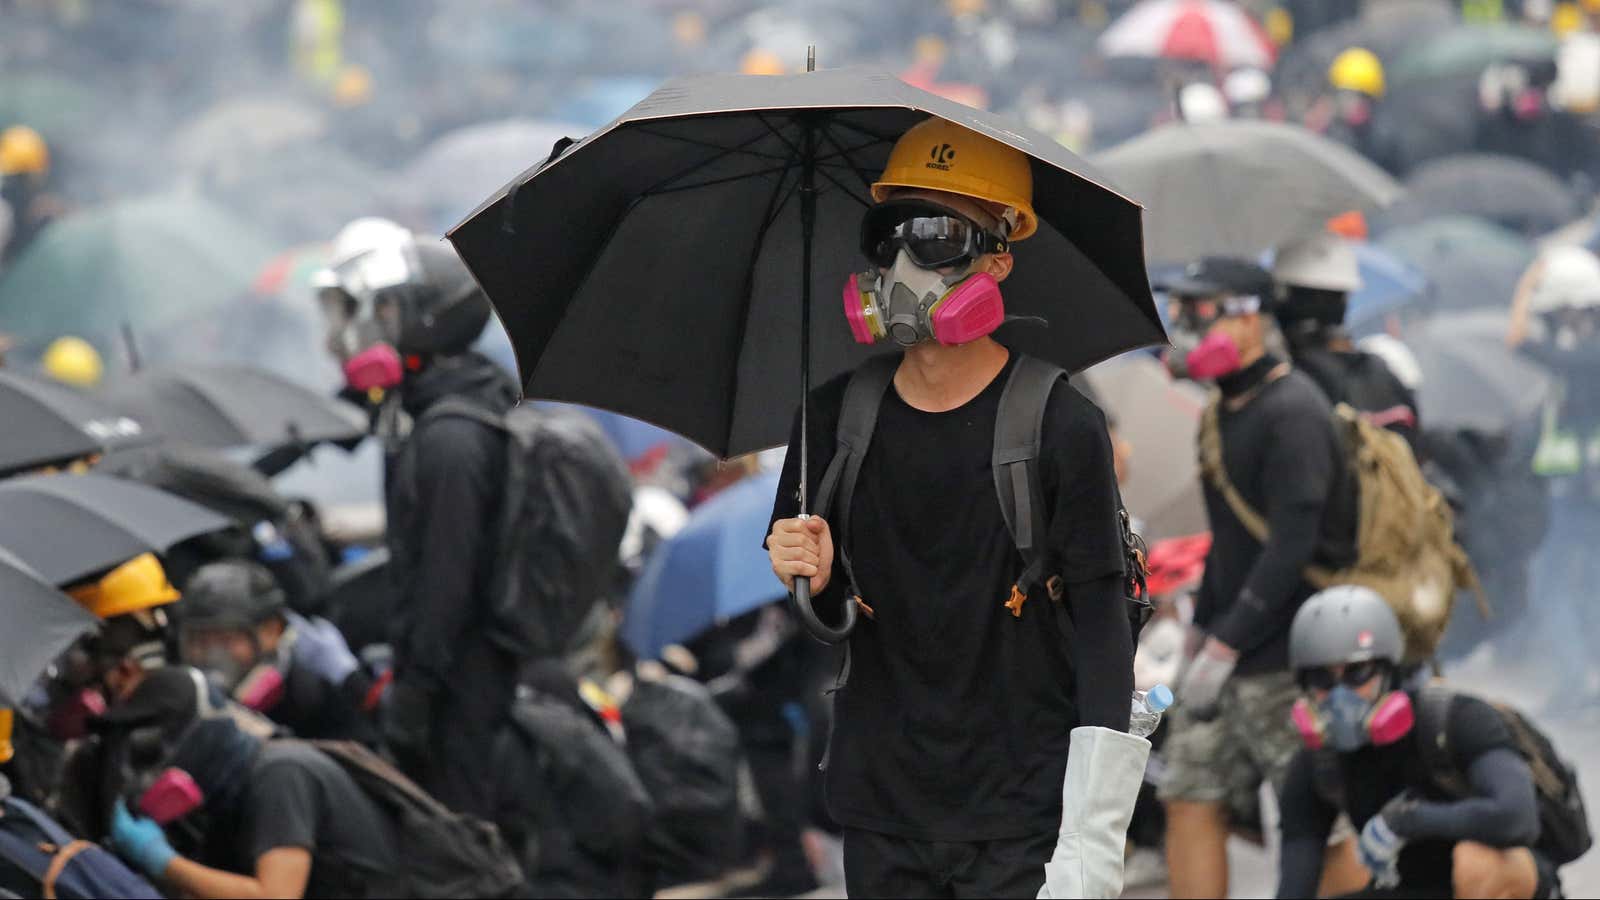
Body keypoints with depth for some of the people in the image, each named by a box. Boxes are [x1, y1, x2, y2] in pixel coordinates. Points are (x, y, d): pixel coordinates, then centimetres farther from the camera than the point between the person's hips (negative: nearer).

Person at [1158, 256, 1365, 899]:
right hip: (1230, 653, 9)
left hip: (1290, 663, -9)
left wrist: (1224, 649, -22)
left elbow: (1292, 544, -22)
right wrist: (1200, 630, 17)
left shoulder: (1292, 411, -14)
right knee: (1191, 803, 3)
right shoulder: (1228, 411, 16)